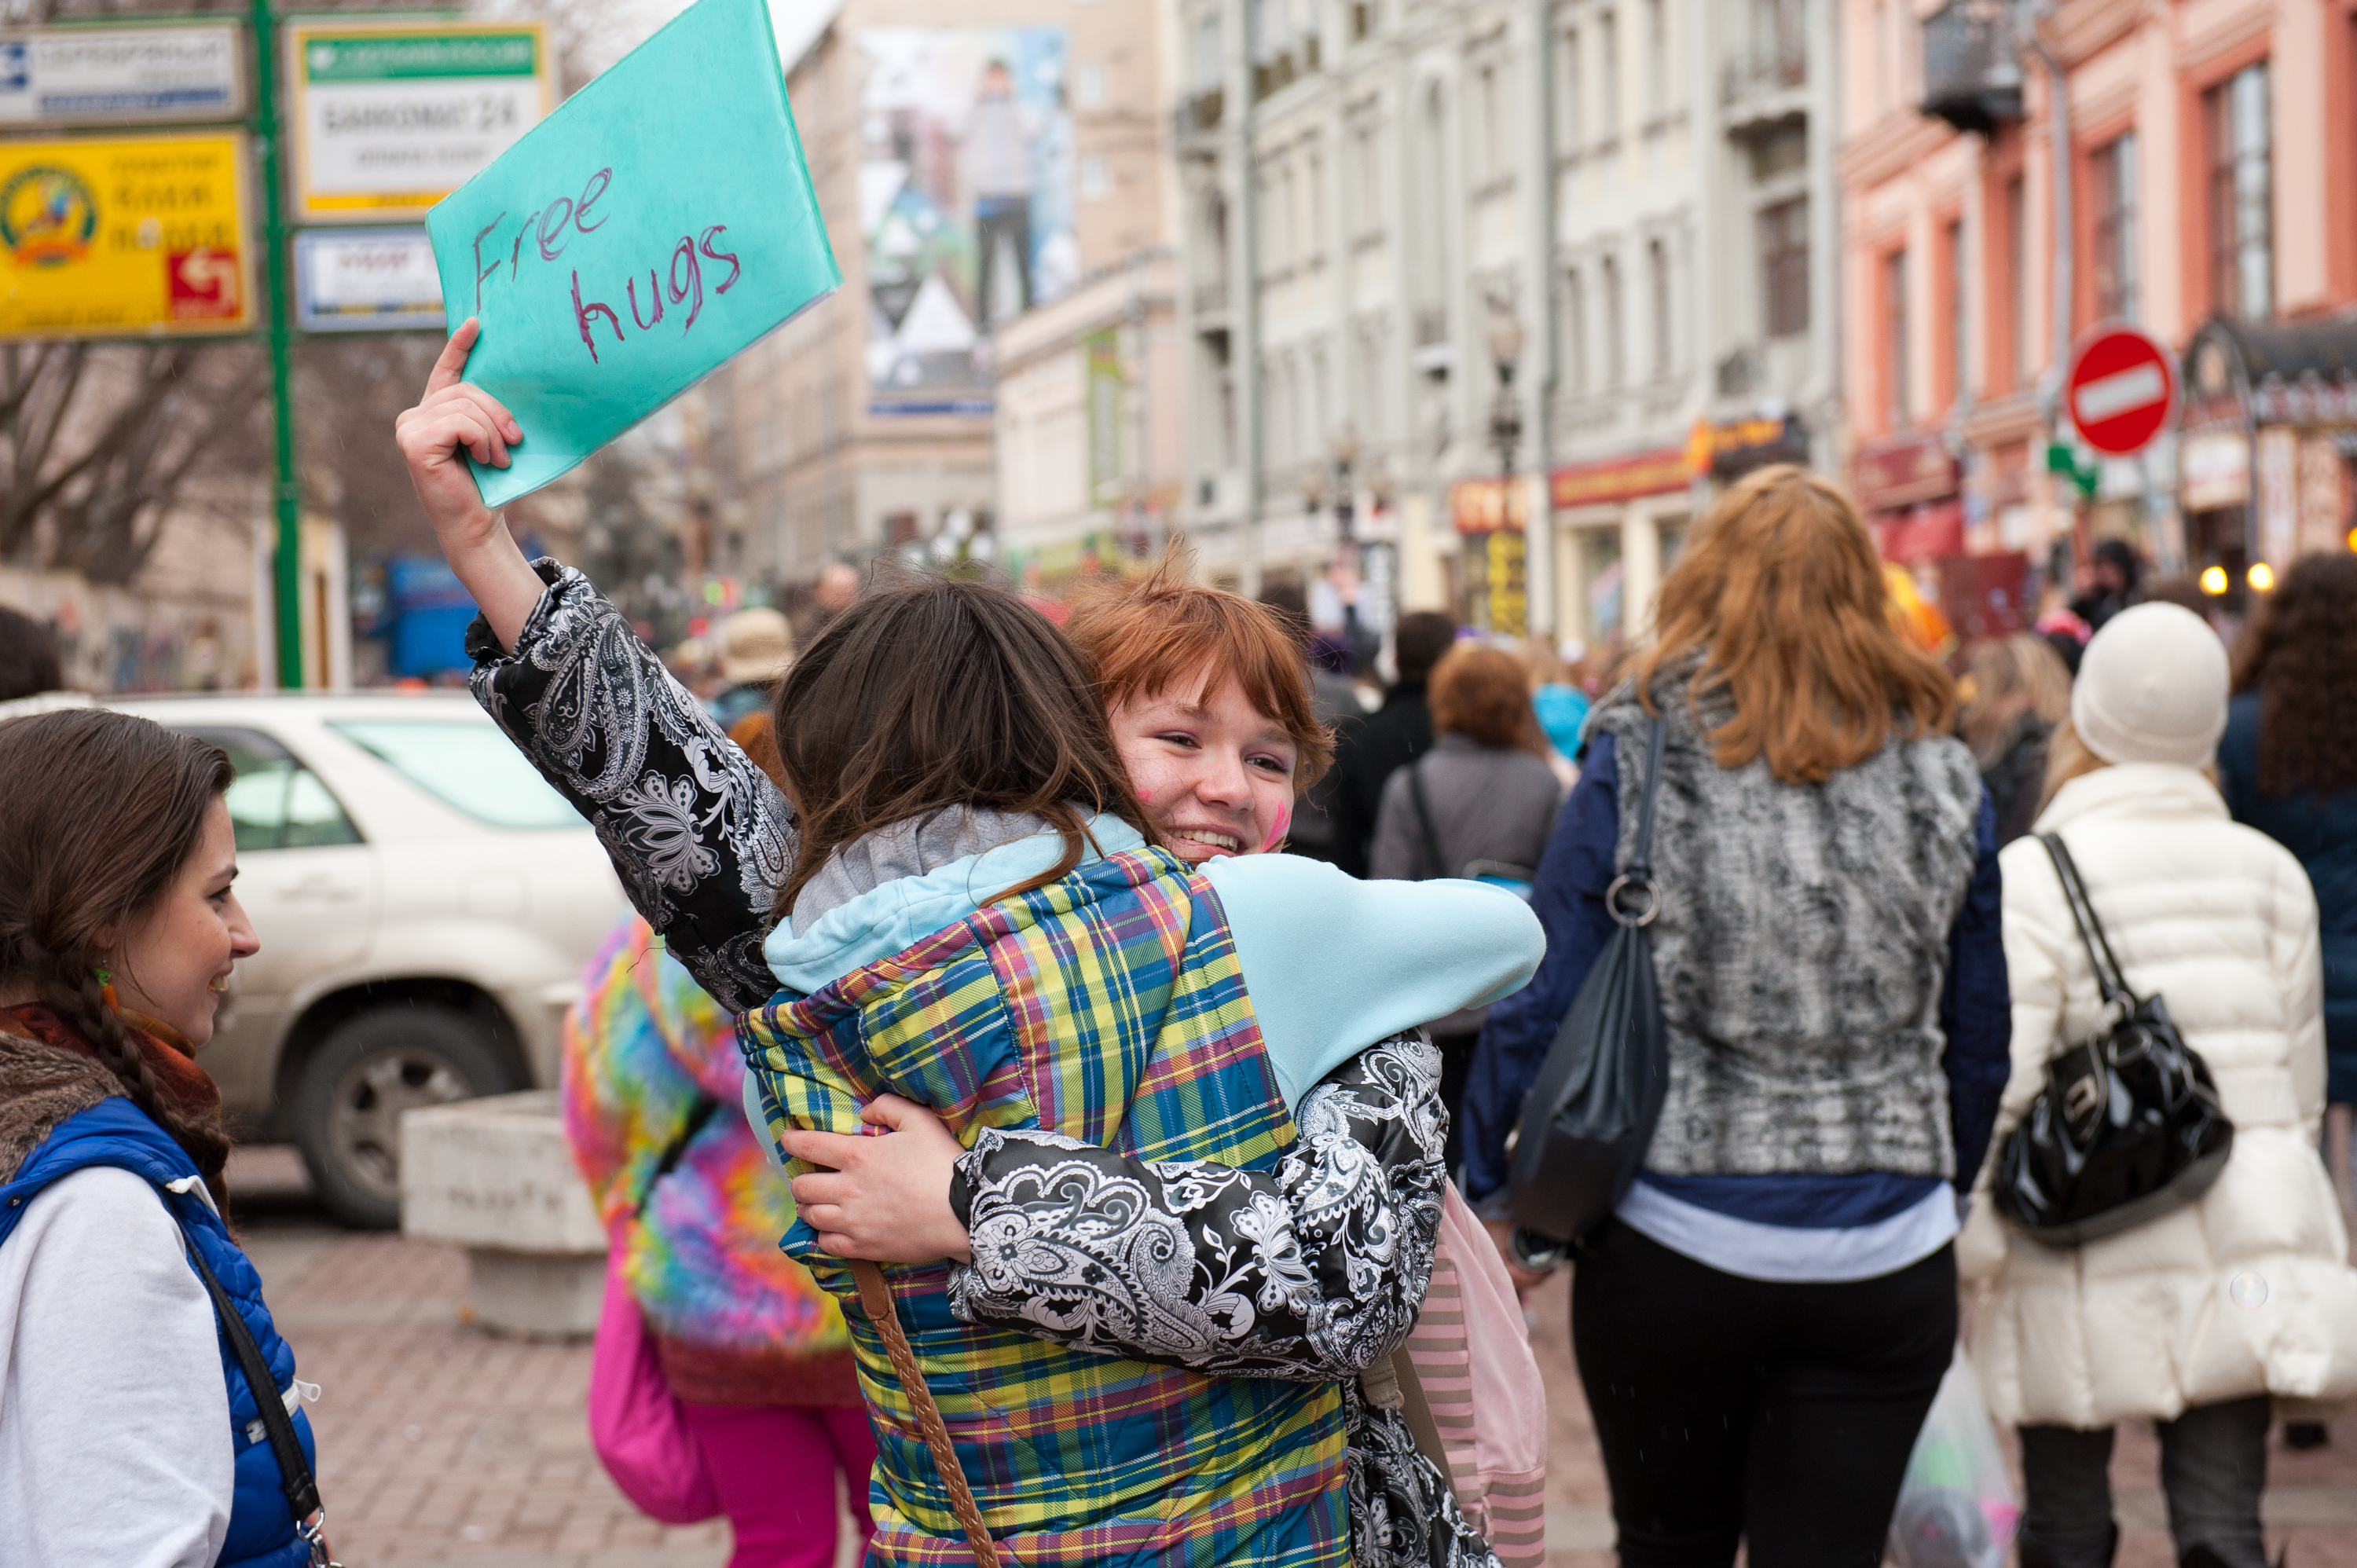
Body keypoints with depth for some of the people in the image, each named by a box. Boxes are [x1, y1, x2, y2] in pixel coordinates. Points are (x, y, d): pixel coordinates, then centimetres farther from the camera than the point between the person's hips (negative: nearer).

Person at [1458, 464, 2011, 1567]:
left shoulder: (1640, 760, -5)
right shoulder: (1942, 782, 3)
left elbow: (1541, 997, -5)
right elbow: (1979, 1034, 10)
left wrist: (1487, 1191, 4)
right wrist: (1946, 1188, 24)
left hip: (1671, 1249, -2)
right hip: (1884, 1265, 2)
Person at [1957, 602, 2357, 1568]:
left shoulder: (2033, 878, -10)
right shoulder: (2270, 872, 5)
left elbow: (1996, 1082, -14)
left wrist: (1970, 1238, -6)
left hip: (2089, 1265, -3)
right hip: (2245, 1243, 3)